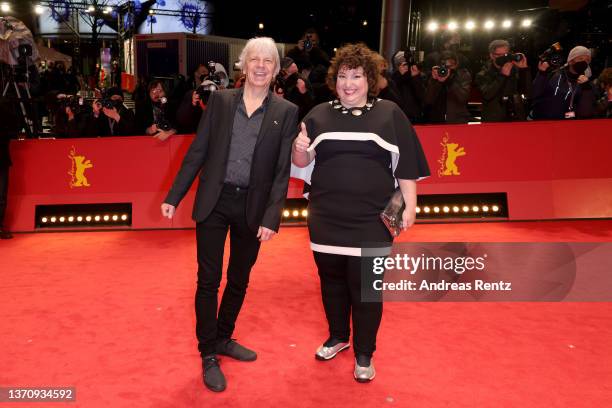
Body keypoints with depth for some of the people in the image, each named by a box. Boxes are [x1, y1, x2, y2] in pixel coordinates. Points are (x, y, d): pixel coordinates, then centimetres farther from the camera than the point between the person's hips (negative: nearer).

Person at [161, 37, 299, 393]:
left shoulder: (286, 111, 0)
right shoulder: (220, 100, 2)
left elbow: (282, 170, -4)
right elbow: (198, 152, 2)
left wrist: (272, 217, -12)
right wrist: (174, 196, 0)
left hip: (252, 207, 1)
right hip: (214, 202, 0)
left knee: (239, 281, 14)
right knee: (209, 280, 3)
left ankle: (223, 338, 37)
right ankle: (209, 354, 20)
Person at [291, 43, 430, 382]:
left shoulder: (390, 114, 2)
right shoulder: (319, 115, 8)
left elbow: (406, 165, 1)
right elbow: (302, 164, 10)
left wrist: (410, 205, -5)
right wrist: (300, 148, -12)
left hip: (371, 220, -2)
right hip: (325, 218, 3)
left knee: (365, 286, 3)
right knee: (331, 280, 14)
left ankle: (364, 353, 22)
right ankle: (337, 336, 36)